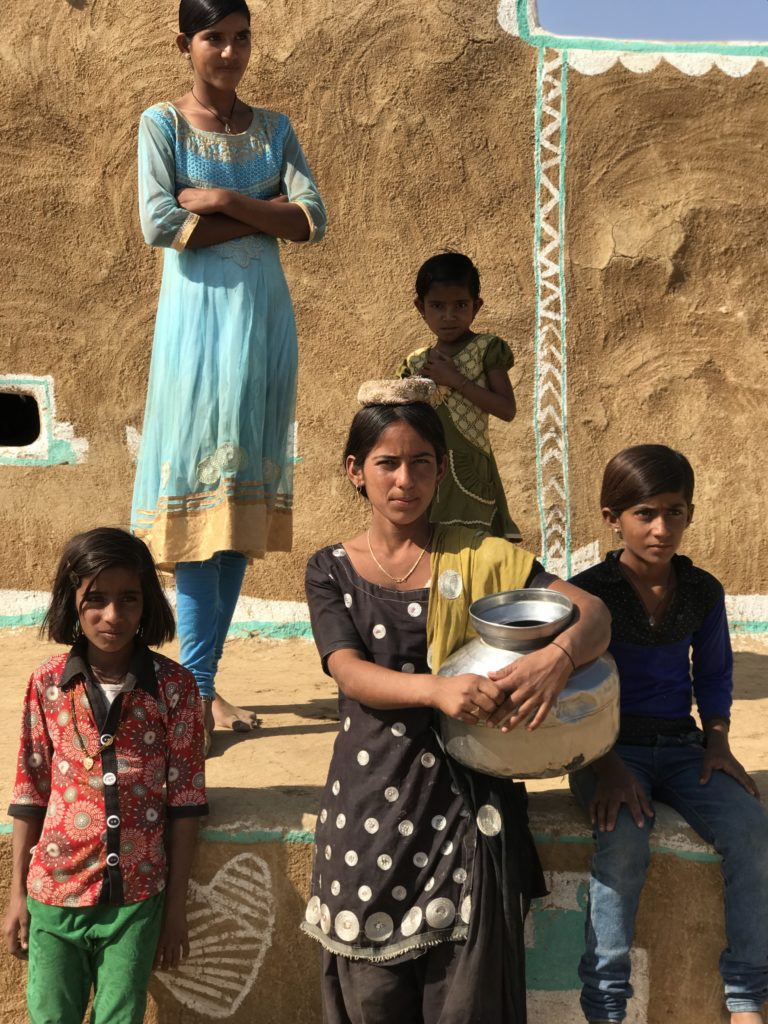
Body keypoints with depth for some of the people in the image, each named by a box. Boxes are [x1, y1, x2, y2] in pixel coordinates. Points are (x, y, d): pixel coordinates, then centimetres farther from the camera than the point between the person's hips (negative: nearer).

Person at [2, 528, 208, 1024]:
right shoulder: (47, 683, -4)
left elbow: (185, 801, -4)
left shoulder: (175, 685, -9)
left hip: (136, 896, -1)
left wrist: (177, 907, -1)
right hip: (54, 891, 1)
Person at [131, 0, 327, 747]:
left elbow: (314, 222, 0)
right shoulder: (162, 123, 3)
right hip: (197, 319, -4)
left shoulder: (273, 128, 13)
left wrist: (227, 201, -10)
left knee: (244, 498, 3)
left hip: (263, 319, 4)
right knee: (197, 497, -7)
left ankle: (203, 678, 12)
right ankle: (197, 686, -1)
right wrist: (265, 215, -7)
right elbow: (160, 225, -12)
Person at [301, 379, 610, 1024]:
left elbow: (593, 612, -4)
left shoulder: (477, 556, 3)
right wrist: (437, 689, -29)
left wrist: (558, 658, -28)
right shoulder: (332, 571, 6)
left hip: (468, 797, 0)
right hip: (373, 796, 1)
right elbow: (350, 673, -9)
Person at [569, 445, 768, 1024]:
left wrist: (718, 739, 2)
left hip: (680, 747, 4)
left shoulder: (703, 591, 5)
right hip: (609, 748, -3)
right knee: (625, 839, -33)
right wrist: (604, 765, -18)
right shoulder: (587, 593, -7)